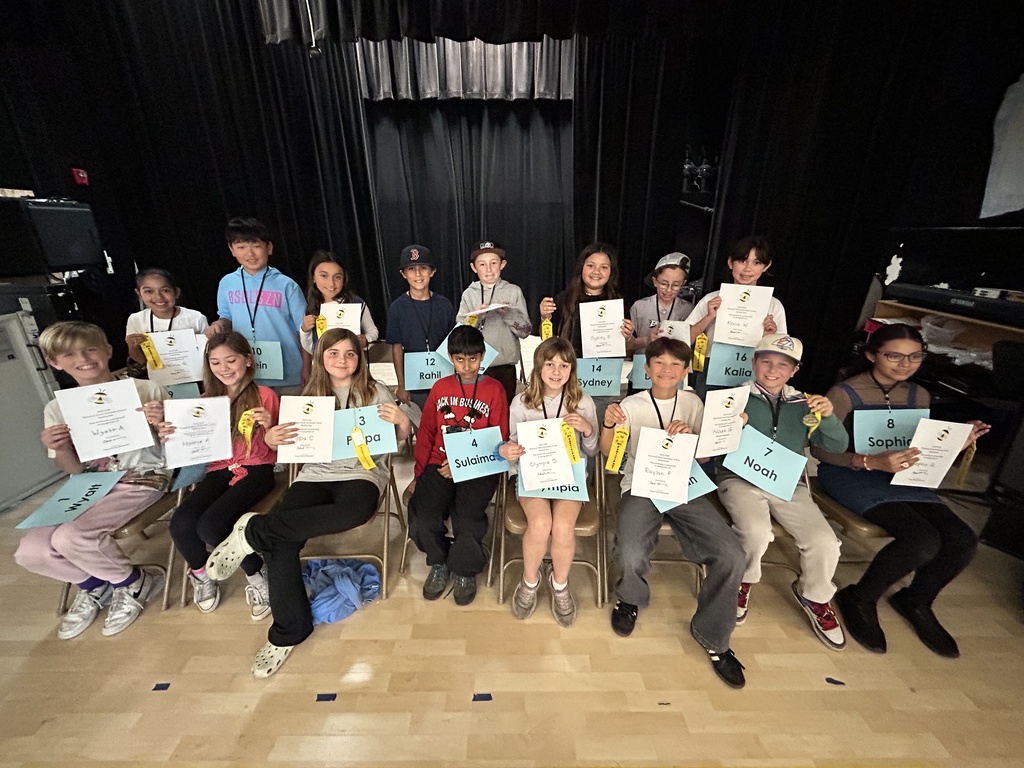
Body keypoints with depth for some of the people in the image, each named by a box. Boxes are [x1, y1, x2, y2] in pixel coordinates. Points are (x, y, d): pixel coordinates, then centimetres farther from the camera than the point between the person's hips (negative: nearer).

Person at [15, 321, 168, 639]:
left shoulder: (145, 390, -10)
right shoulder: (57, 408, 4)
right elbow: (73, 469, 10)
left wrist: (162, 423, -28)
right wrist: (59, 449, -12)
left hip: (143, 479, -6)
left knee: (70, 537, -23)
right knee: (29, 551, -7)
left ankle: (133, 583, 4)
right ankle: (95, 585, 22)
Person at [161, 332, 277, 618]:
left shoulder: (264, 395, -1)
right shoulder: (209, 400, 13)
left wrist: (269, 427, -23)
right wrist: (173, 438, -7)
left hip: (255, 469, -4)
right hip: (219, 470, 5)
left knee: (210, 525, -26)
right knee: (181, 523, -22)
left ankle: (256, 573, 2)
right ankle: (201, 573, 13)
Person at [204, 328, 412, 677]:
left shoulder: (376, 392, 6)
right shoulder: (311, 394, 15)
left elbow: (400, 438, 7)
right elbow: (295, 441, 14)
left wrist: (402, 422, -16)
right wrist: (272, 439, -9)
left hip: (361, 473, -2)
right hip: (316, 474, 3)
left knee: (358, 510, -39)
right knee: (281, 540, -25)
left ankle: (254, 531, -23)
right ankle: (290, 630, -4)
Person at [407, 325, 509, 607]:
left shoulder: (494, 390, 2)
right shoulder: (440, 388, 12)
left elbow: (499, 440, -2)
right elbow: (425, 433, 14)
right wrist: (419, 473, 6)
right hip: (440, 464, 3)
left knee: (467, 520, -25)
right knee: (421, 517, -20)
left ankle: (465, 571, 11)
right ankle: (439, 563, 15)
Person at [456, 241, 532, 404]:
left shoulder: (514, 291, 1)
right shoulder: (469, 294, 4)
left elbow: (526, 331, -1)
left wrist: (509, 313, -16)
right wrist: (475, 316, -17)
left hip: (506, 367, 0)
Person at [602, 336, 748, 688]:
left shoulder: (692, 403, 11)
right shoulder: (631, 405, 3)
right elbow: (609, 453, -2)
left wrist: (690, 437, -9)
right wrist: (609, 424, -22)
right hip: (640, 487, -2)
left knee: (731, 556, -18)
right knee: (631, 555, -28)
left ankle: (712, 635, 10)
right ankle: (630, 599, 11)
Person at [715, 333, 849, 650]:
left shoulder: (803, 404, 11)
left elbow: (838, 446, 6)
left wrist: (828, 416, -12)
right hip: (741, 480, -4)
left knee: (825, 543, -13)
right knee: (757, 533, -28)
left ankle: (814, 596, 22)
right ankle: (742, 583, 7)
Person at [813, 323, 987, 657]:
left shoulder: (918, 396, 9)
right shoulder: (845, 393, -14)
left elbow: (922, 445, 15)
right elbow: (820, 449, -17)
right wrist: (872, 462, -30)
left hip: (899, 476, 7)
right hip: (849, 475, -7)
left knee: (963, 540, -10)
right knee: (923, 540, -25)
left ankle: (916, 601, 20)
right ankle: (860, 600, 2)